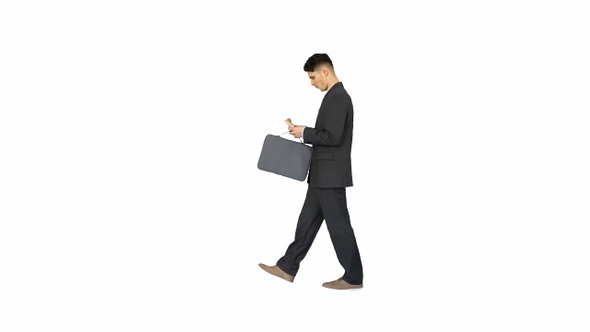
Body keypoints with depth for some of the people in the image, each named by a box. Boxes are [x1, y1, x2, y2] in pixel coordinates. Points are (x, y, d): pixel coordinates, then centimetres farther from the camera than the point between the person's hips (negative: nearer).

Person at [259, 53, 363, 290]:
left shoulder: (337, 97, -17)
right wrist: (307, 134, 13)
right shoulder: (337, 96, 16)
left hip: (330, 175, -11)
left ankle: (353, 277, 8)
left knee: (338, 225, -2)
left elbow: (333, 137, -24)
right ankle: (287, 268, 19)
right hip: (324, 174, 11)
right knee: (308, 221, 13)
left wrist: (305, 132, -13)